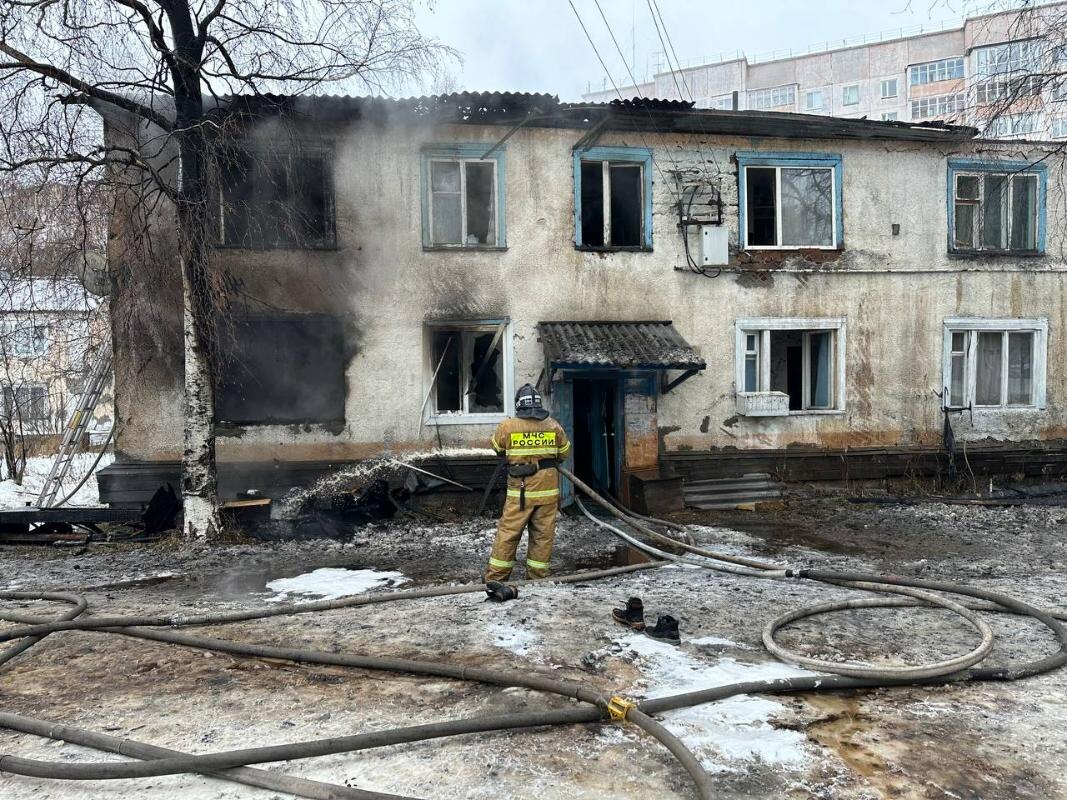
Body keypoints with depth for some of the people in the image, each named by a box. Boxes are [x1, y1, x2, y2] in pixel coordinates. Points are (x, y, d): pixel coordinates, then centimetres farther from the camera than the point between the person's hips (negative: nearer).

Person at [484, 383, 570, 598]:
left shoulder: (507, 426, -7)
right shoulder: (554, 426, 0)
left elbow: (497, 448, 12)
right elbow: (564, 453, 13)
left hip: (520, 491, -2)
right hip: (548, 490, 2)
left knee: (508, 533, 3)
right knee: (543, 535, 10)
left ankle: (495, 578, 3)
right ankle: (537, 578, 16)